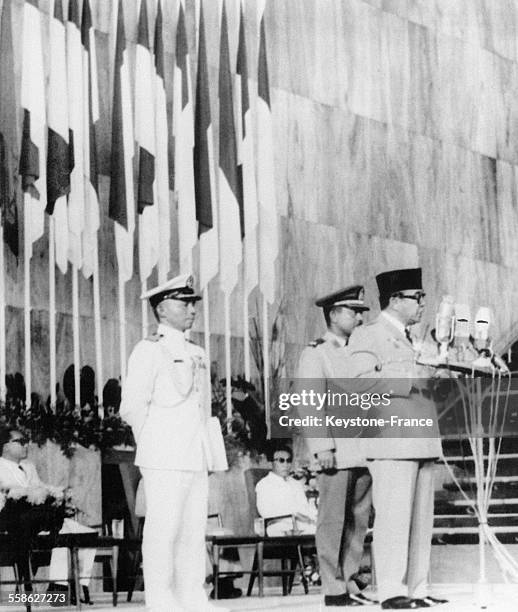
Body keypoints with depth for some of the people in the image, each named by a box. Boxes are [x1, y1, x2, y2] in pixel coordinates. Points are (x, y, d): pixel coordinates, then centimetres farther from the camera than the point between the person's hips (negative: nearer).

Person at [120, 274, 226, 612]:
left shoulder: (197, 354, 18)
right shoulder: (149, 350, -5)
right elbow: (132, 407, -8)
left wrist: (202, 446, 15)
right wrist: (156, 445, -2)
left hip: (196, 457, 7)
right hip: (165, 459, -7)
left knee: (194, 531, 7)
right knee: (163, 530, -6)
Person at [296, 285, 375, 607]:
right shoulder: (315, 354, -2)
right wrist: (323, 447, -17)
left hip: (363, 452, 7)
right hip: (336, 453, -7)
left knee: (359, 520, 8)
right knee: (333, 520, -4)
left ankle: (349, 583, 15)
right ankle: (334, 589, 0)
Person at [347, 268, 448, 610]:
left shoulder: (412, 339, 25)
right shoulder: (367, 336, -1)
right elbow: (362, 381, -17)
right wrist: (411, 381, -18)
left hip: (422, 443, 8)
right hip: (391, 444, -8)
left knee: (422, 519, 6)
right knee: (393, 517, -10)